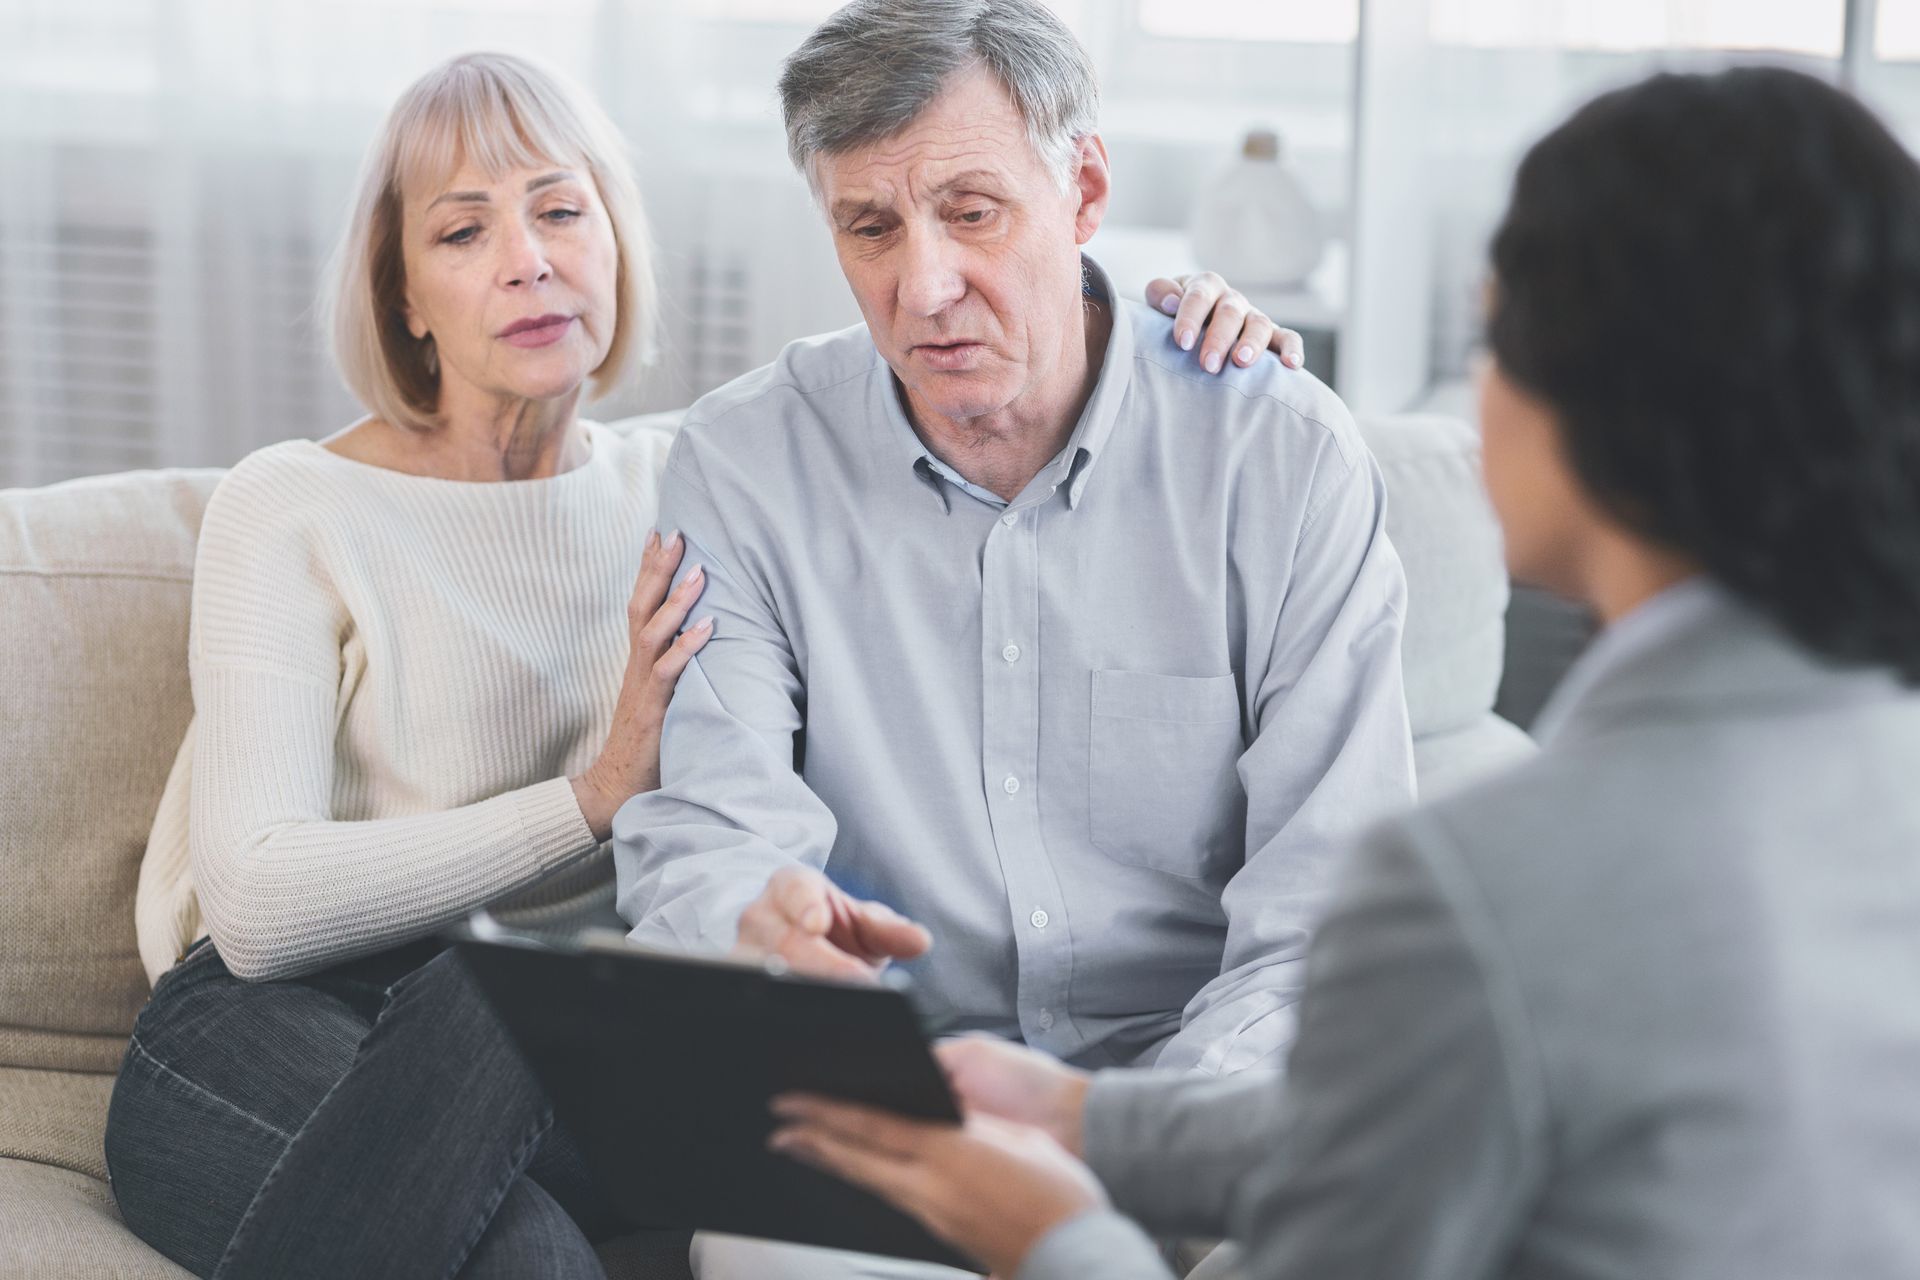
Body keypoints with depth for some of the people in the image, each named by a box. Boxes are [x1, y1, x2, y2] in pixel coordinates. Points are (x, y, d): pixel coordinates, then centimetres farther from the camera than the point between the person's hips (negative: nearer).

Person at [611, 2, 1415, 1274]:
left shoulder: (1282, 454, -4)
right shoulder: (744, 466, 1)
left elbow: (1338, 902, -8)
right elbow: (697, 839, -6)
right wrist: (756, 919, -32)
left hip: (1192, 1084, 0)